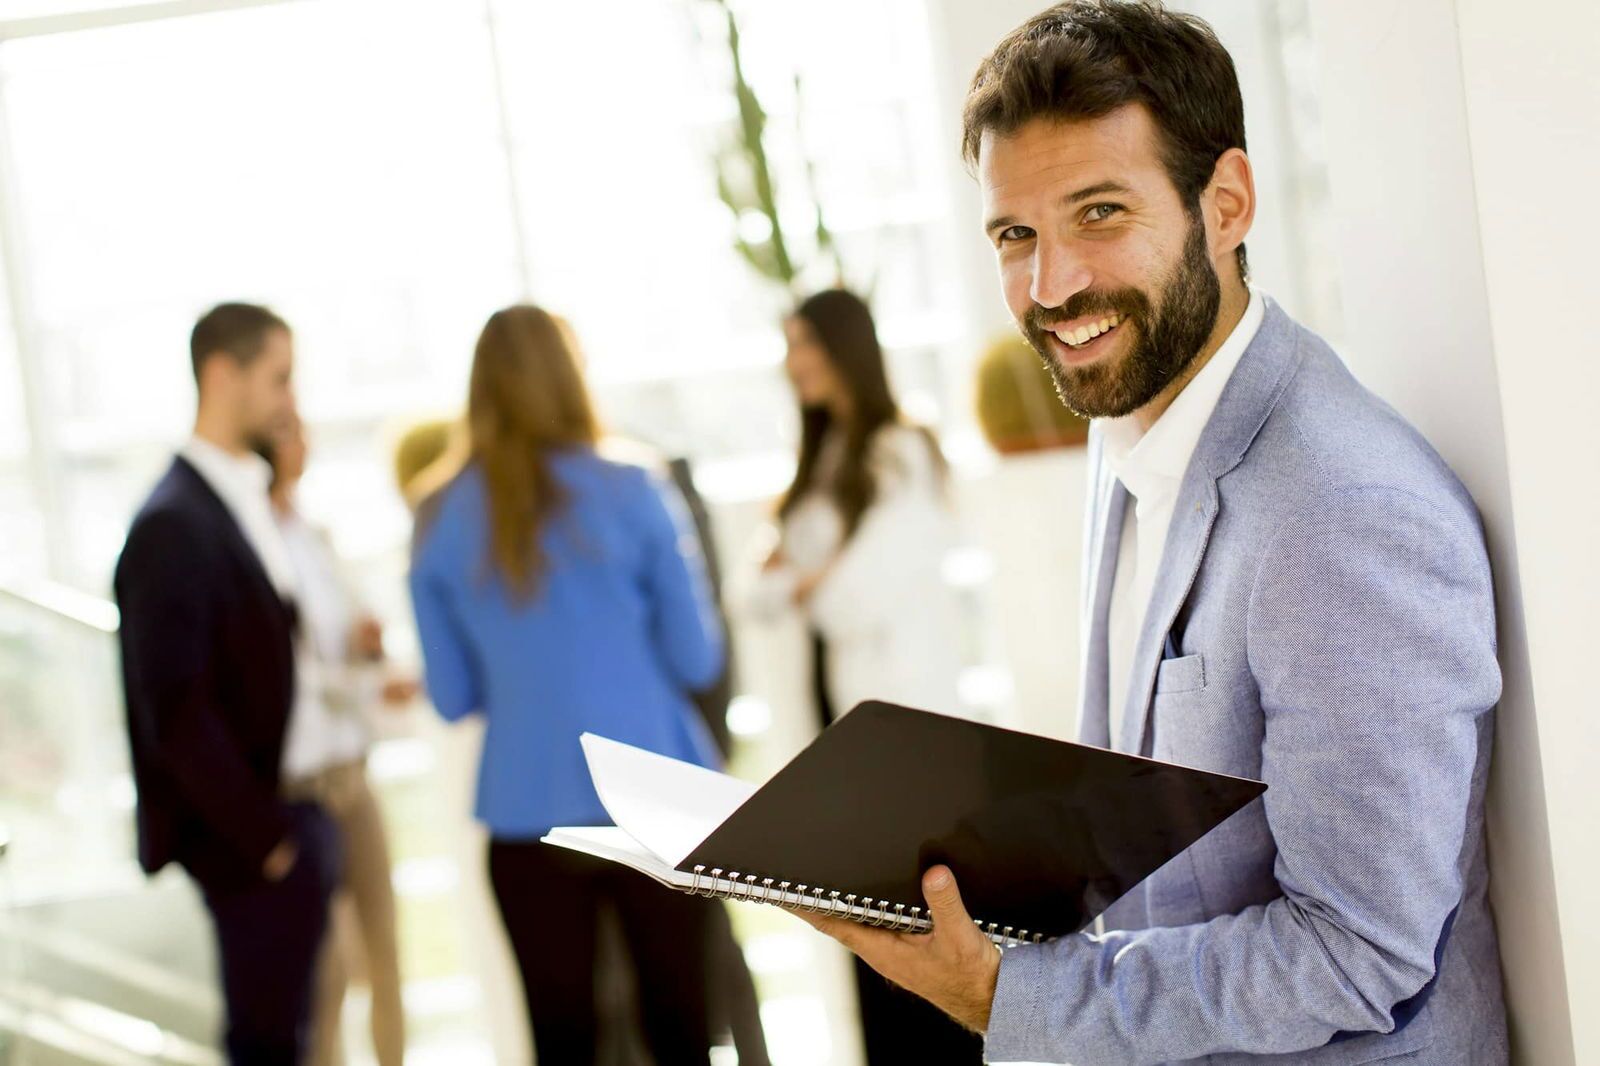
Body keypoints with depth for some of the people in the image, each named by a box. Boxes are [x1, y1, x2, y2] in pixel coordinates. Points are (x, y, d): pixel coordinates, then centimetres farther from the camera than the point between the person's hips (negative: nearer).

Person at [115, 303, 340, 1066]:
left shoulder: (247, 503, 11)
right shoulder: (173, 525, -16)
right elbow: (177, 710, -19)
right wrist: (265, 836, -17)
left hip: (287, 815, 8)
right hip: (245, 831, -8)